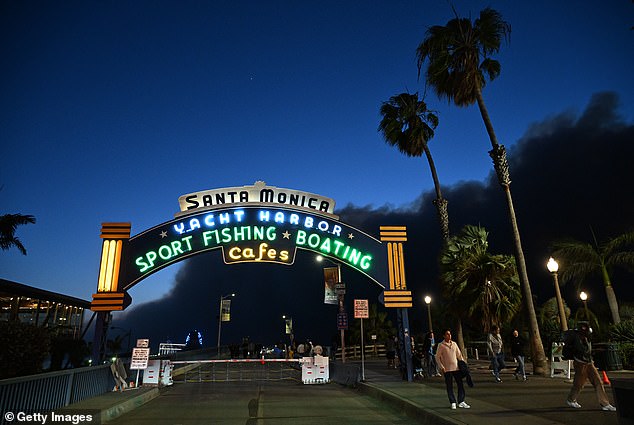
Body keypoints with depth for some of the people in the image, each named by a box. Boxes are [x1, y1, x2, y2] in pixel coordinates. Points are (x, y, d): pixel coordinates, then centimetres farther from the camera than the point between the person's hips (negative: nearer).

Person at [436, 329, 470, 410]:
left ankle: (461, 402, 14)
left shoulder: (454, 344, 8)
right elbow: (437, 357, -4)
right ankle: (453, 403, 13)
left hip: (456, 368, 4)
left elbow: (459, 355, 15)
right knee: (449, 386, 2)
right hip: (447, 369, -4)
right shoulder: (441, 345, -5)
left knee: (460, 384, 4)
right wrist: (441, 367, -12)